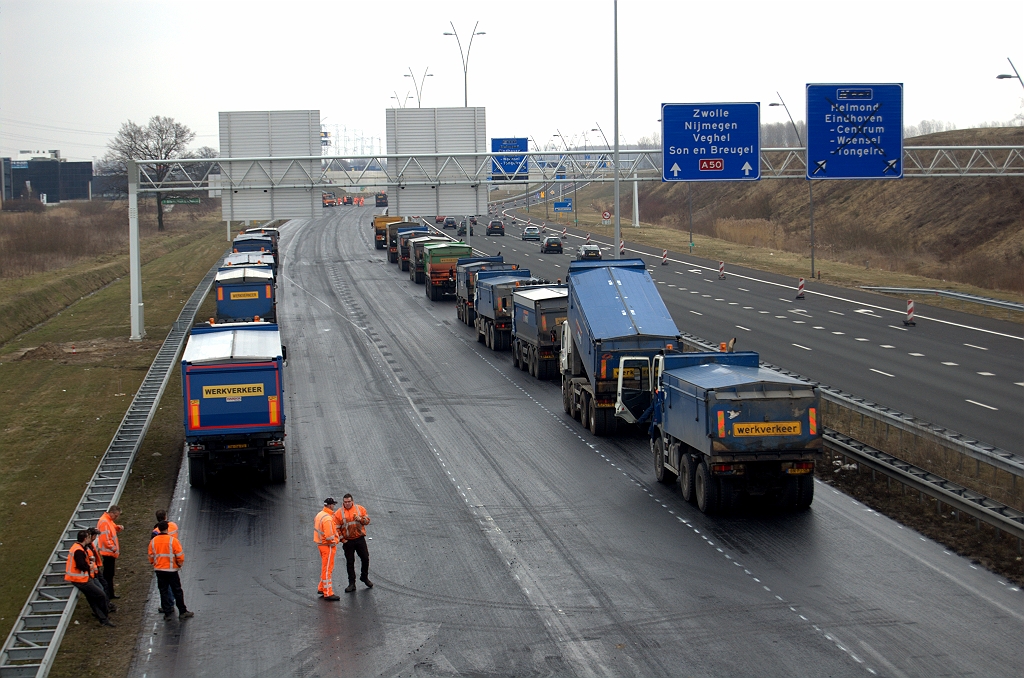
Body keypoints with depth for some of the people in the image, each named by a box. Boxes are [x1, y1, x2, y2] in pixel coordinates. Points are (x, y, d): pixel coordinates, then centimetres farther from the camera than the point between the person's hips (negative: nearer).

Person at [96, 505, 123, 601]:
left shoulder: (109, 520, 12)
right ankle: (106, 597, -6)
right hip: (107, 553, -10)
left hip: (111, 553, 10)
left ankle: (110, 594, 27)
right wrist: (114, 548, -19)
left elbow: (113, 528, 28)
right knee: (107, 575, -8)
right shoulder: (104, 522, -20)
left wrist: (118, 527, 5)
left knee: (110, 574, 18)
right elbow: (105, 539, -24)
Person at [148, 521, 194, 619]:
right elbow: (180, 556, -11)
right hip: (172, 570, -3)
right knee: (177, 592, 6)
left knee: (163, 592, 11)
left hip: (159, 570, 3)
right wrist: (180, 564, 7)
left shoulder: (153, 541, -1)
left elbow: (151, 556, 6)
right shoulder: (173, 540, -13)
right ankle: (182, 612, 11)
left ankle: (167, 613, 12)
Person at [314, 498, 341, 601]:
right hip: (328, 546, -10)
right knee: (327, 569, -5)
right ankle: (328, 593, -2)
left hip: (321, 544, 10)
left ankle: (321, 588, 30)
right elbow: (329, 535, -27)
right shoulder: (327, 518, -22)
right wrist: (333, 542, -10)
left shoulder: (319, 515, 10)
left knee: (325, 568, 21)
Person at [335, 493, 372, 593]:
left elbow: (367, 520, 3)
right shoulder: (339, 513, -3)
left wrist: (361, 519, -18)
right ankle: (352, 584, 12)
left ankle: (364, 577, 30)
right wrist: (342, 539, -6)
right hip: (348, 541, -1)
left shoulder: (360, 509, 1)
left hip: (360, 539, 1)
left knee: (365, 558, 6)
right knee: (350, 562, 4)